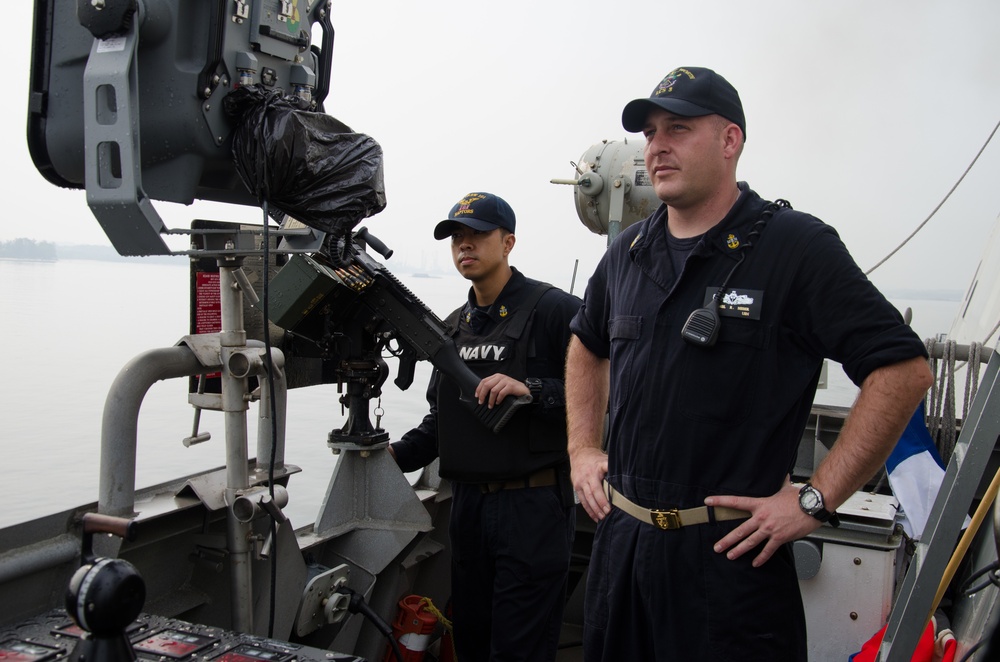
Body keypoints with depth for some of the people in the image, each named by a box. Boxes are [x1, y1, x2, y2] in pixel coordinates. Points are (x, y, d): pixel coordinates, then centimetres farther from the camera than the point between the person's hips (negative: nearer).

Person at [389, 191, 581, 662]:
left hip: (533, 504, -7)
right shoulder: (453, 326, 14)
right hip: (467, 503, 7)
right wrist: (400, 454, 5)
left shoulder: (554, 309, -9)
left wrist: (532, 391, -26)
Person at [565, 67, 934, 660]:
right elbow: (588, 347, 23)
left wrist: (816, 500, -15)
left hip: (733, 552, -5)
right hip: (620, 538, 6)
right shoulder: (629, 252, 7)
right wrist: (582, 449, 13)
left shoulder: (796, 245, -11)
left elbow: (903, 369, -14)